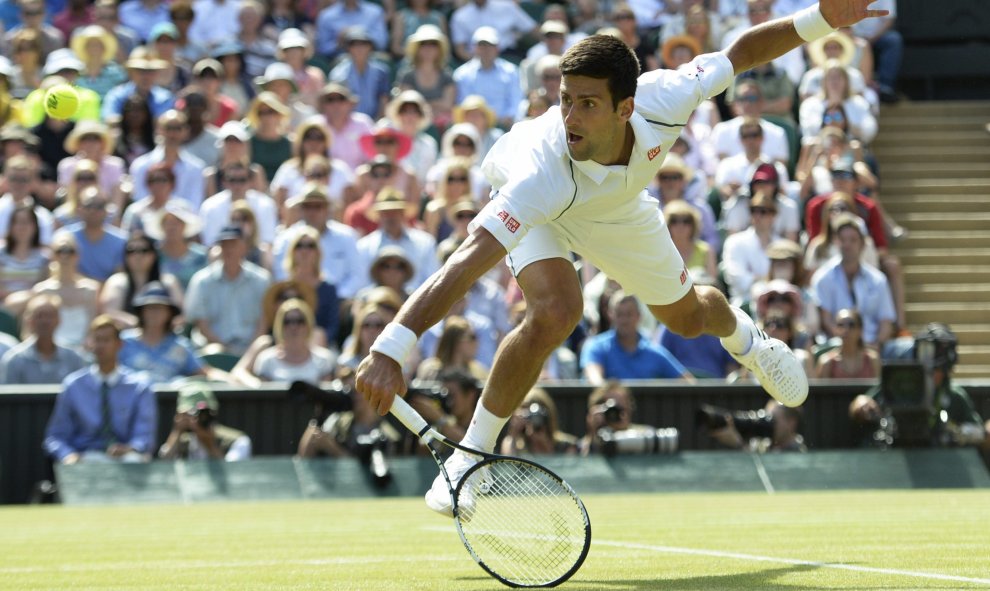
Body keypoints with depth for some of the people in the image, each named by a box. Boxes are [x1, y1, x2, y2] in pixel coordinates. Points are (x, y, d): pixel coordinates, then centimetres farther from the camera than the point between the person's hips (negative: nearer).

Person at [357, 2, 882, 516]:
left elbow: (739, 53, -21)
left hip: (616, 210, 4)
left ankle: (744, 337, 63)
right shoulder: (543, 175, -50)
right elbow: (466, 263, -58)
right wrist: (390, 349, -69)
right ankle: (470, 455, -15)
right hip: (534, 210, -4)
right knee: (556, 310, -34)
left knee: (685, 317, 23)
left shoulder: (660, 101, -40)